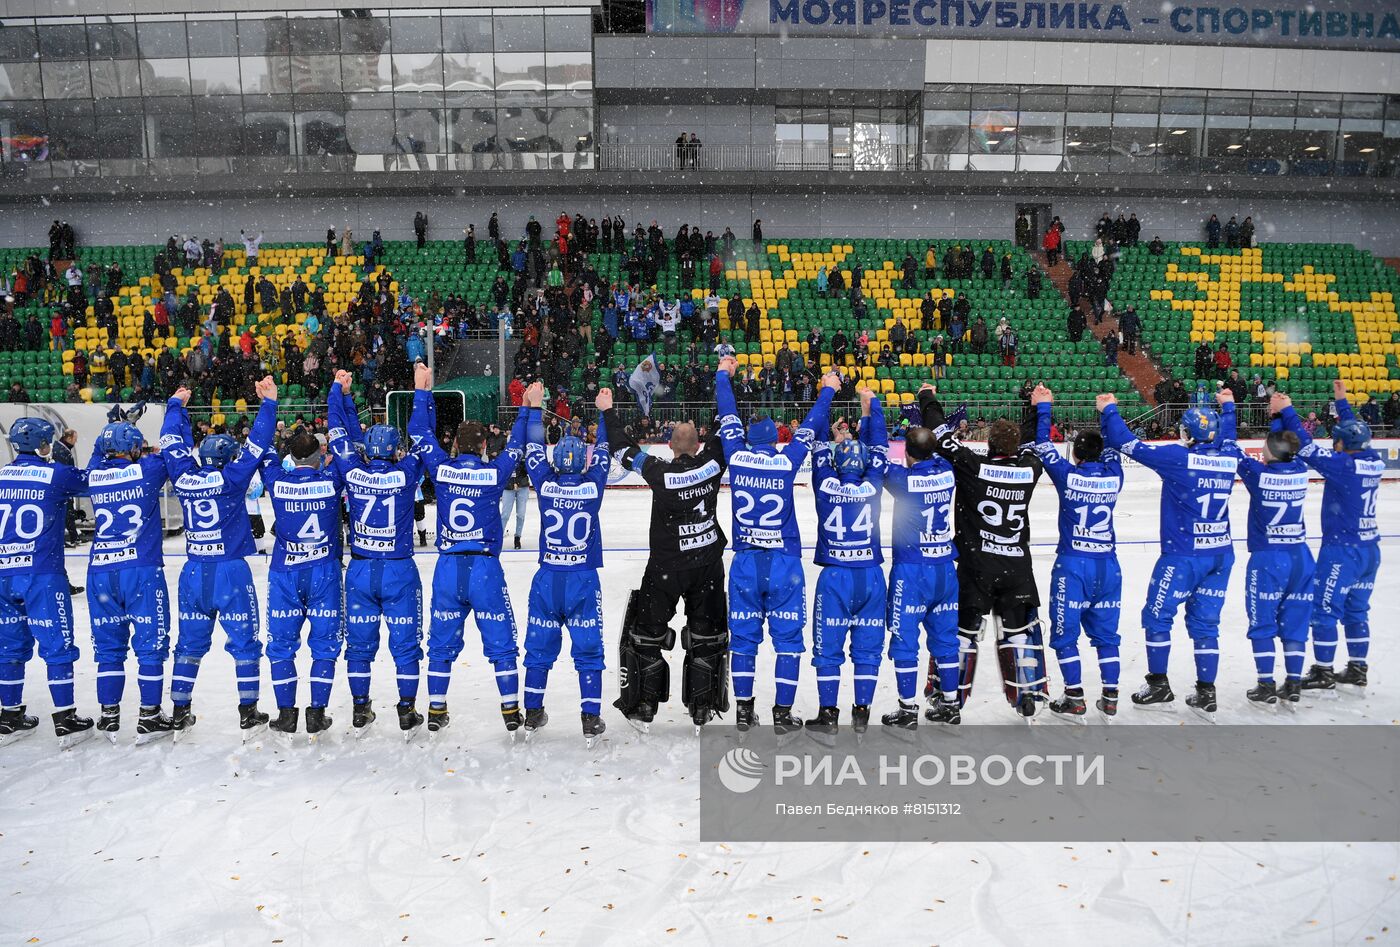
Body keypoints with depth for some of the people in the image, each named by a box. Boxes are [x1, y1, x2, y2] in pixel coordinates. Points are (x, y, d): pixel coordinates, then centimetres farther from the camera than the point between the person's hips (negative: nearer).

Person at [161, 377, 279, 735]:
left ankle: (179, 711, 20)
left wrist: (176, 405, 27)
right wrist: (268, 403, -4)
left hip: (194, 572, 5)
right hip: (231, 571, -4)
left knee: (190, 642, 14)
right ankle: (248, 711, 7)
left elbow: (172, 441, 14)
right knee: (245, 641, 5)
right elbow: (256, 444, -10)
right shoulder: (230, 478, -11)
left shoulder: (183, 477, 1)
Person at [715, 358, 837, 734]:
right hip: (784, 562, -2)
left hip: (745, 562, 2)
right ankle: (783, 713, 8)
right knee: (788, 637, 6)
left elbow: (728, 417, 12)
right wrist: (828, 390, 24)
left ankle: (743, 709, 15)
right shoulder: (787, 460, -6)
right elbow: (809, 427, 8)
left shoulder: (736, 456, -2)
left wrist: (723, 375, 27)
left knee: (743, 636, 10)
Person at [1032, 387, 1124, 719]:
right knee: (1106, 632, 14)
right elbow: (1114, 446, 17)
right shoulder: (1114, 476, -2)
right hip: (1107, 564, 4)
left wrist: (1043, 407, 11)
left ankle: (1074, 697, 7)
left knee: (1065, 633, 6)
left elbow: (1044, 445, 1)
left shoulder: (1067, 475, -10)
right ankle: (1110, 696, 16)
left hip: (1072, 564, -4)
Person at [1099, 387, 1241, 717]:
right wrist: (1227, 407, 43)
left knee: (1157, 616, 9)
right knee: (1205, 622, 13)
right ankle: (1206, 693, 15)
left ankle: (1159, 686, 15)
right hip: (1221, 554, 6)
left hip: (1183, 554, -6)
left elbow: (1128, 444, -11)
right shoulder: (1229, 456, 2)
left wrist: (1109, 411, 3)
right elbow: (1227, 438, 27)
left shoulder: (1178, 457, -15)